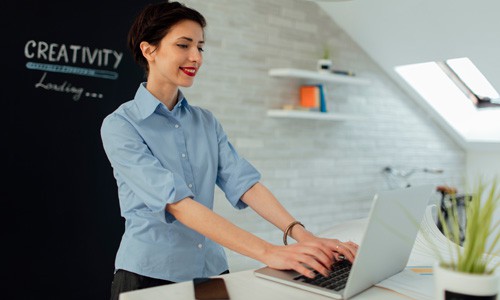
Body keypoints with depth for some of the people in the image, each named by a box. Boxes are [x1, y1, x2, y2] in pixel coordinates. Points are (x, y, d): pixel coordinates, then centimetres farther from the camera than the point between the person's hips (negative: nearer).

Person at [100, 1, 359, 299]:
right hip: (150, 275, -4)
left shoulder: (207, 122, 6)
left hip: (213, 269, 5)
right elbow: (176, 201, -23)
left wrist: (299, 233, -22)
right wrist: (267, 252, -31)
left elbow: (243, 182, -6)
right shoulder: (120, 125, -12)